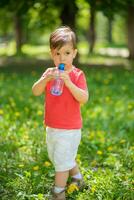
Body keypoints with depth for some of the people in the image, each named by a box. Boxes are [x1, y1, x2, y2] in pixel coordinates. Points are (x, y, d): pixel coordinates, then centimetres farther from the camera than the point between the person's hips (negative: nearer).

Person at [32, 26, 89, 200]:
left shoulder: (77, 75, -15)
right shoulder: (50, 73, 0)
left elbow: (84, 98, -25)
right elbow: (35, 92, -10)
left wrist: (68, 82, -35)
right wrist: (46, 78, -28)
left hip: (69, 129, -7)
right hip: (52, 127, 7)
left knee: (62, 161, -2)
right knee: (55, 158, 24)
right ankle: (78, 178, 44)